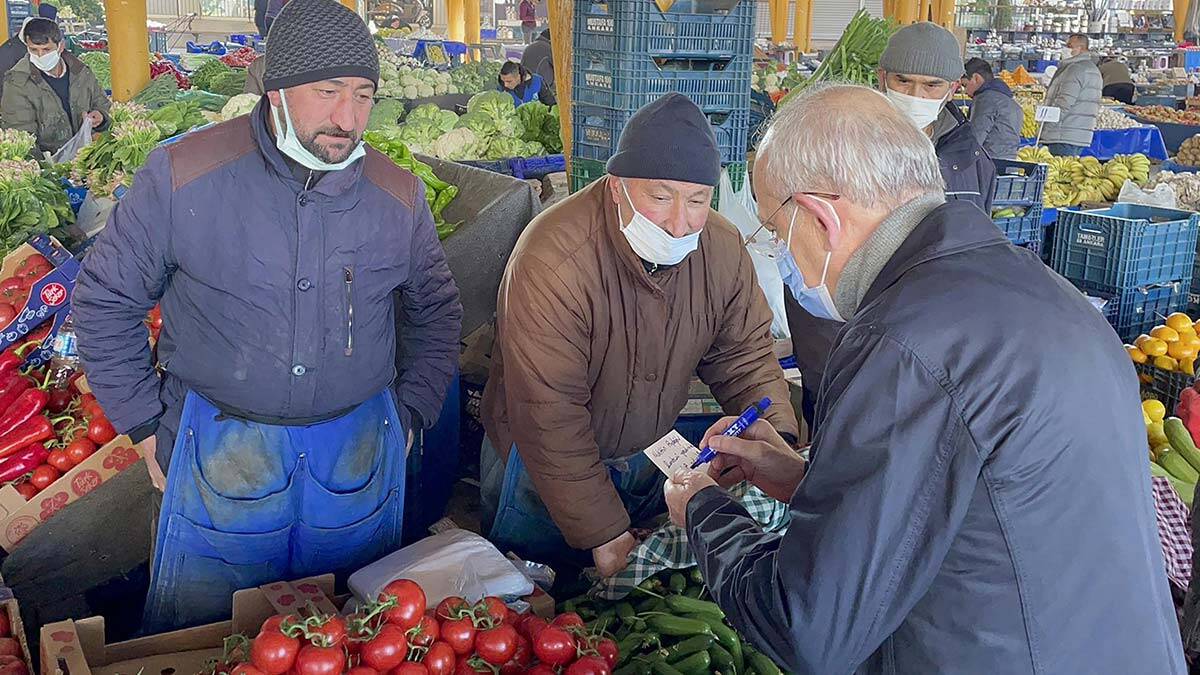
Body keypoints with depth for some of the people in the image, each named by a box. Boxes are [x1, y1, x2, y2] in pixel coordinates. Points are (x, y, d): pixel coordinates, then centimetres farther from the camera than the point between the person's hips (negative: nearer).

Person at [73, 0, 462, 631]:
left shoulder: (398, 195, -2)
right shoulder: (182, 174, -11)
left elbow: (436, 313, 14)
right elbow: (104, 299, 0)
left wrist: (410, 414, 7)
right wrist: (145, 424, -1)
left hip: (359, 451, 2)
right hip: (220, 447, -2)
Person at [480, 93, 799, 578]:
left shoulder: (723, 248, -14)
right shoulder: (551, 264, -33)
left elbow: (743, 353, -1)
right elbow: (549, 420, -31)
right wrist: (605, 536, -29)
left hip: (651, 456, 5)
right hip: (545, 468, -5)